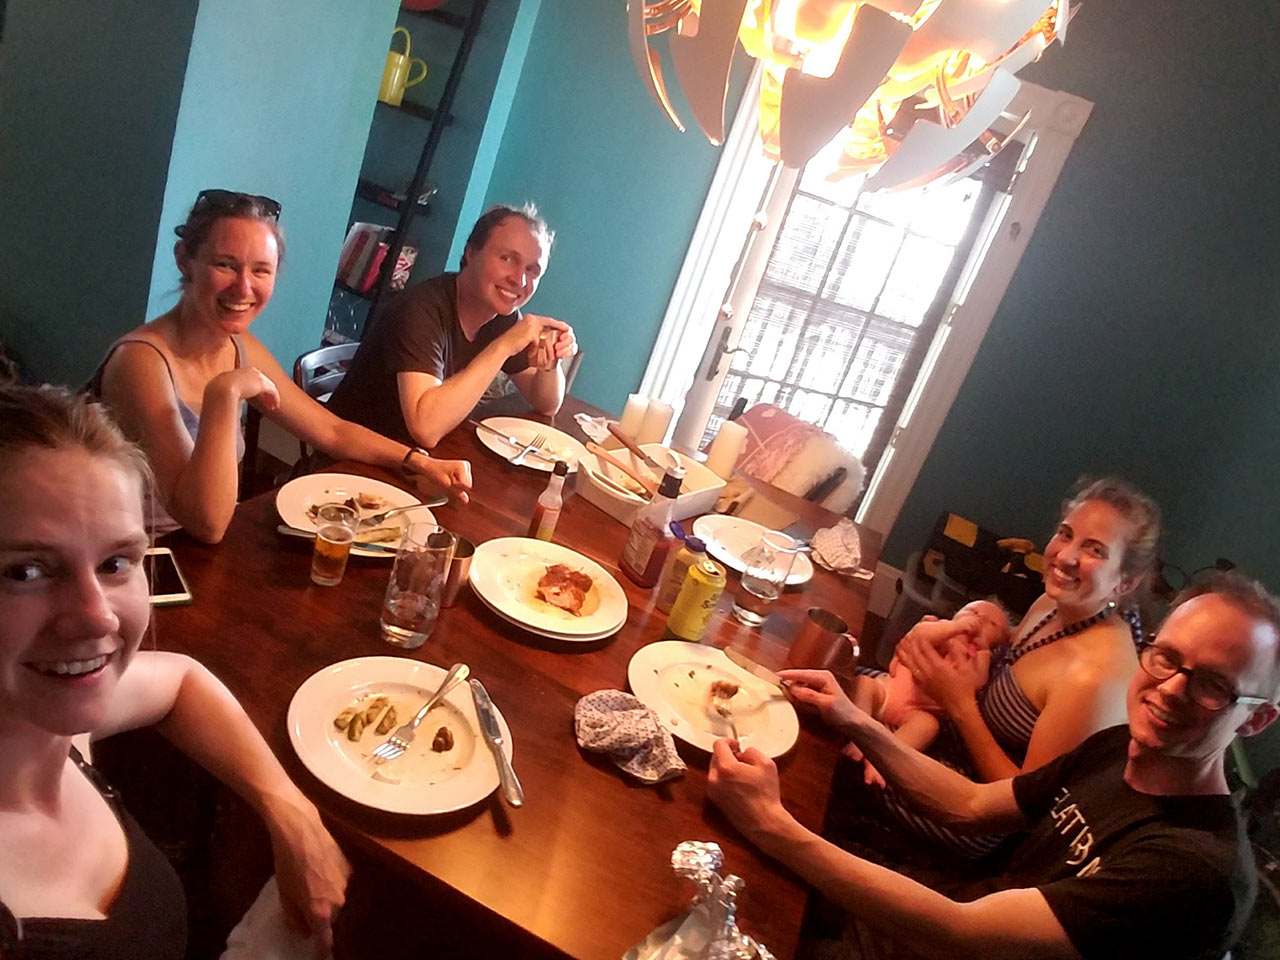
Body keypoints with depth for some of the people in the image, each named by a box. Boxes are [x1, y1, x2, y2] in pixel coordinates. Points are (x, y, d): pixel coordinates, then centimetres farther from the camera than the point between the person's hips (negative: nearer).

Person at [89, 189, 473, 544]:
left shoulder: (241, 349, 0)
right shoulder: (142, 360, -21)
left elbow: (334, 432, 10)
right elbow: (207, 523, -27)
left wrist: (420, 463, -3)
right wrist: (225, 393, -31)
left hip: (207, 549, 6)